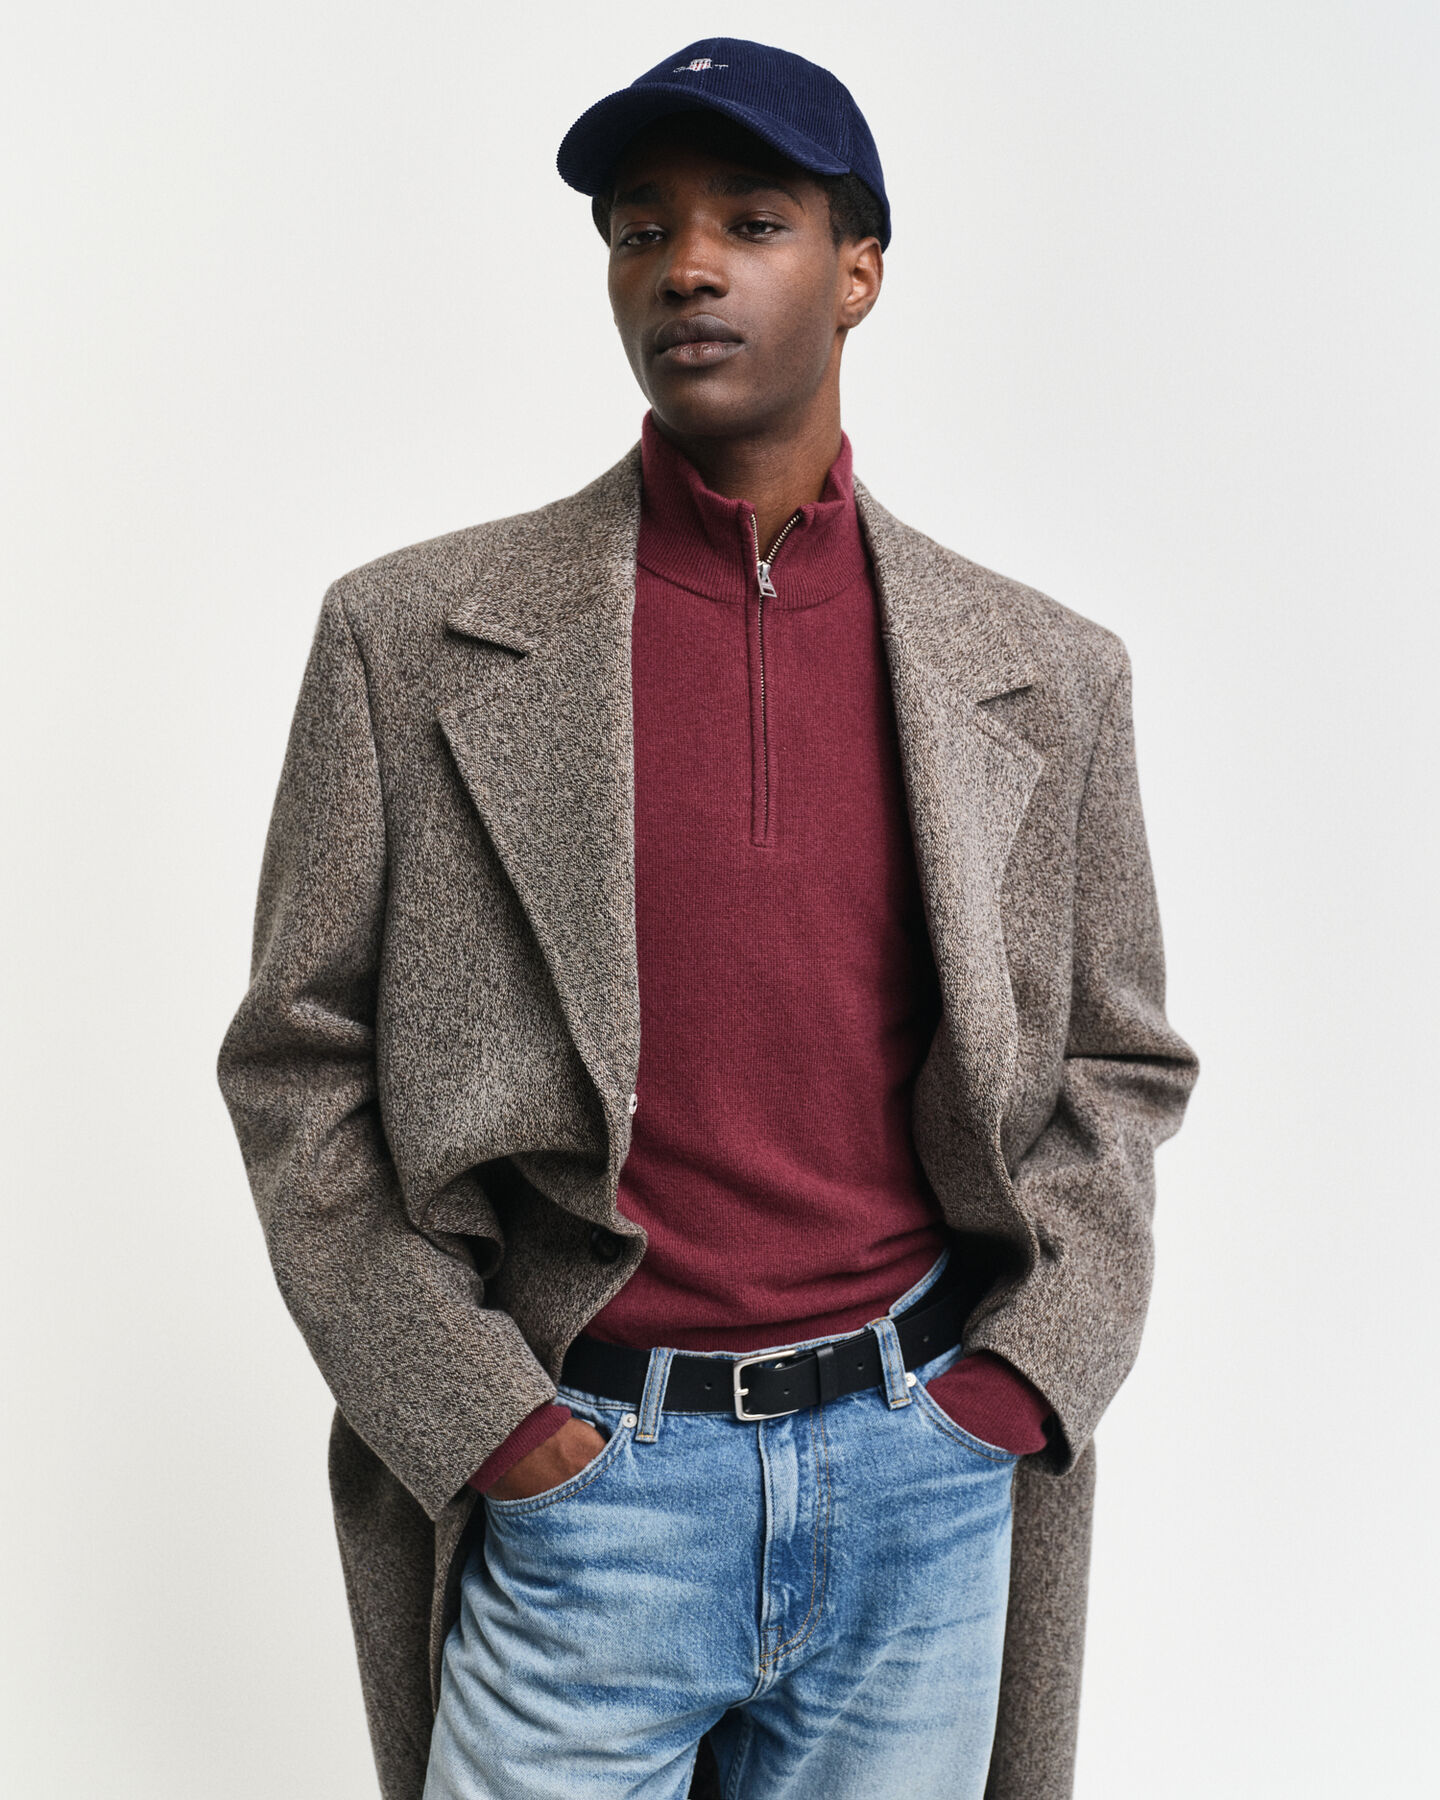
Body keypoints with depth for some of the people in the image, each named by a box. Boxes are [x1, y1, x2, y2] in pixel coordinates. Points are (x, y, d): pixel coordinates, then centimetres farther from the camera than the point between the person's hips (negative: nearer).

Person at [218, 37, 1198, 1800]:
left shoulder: (1045, 673, 2)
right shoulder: (413, 636, -3)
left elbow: (1120, 1063, 10)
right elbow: (297, 1061, -1)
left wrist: (1030, 1374, -2)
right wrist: (469, 1412, -7)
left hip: (927, 1480, 2)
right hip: (578, 1476, -1)